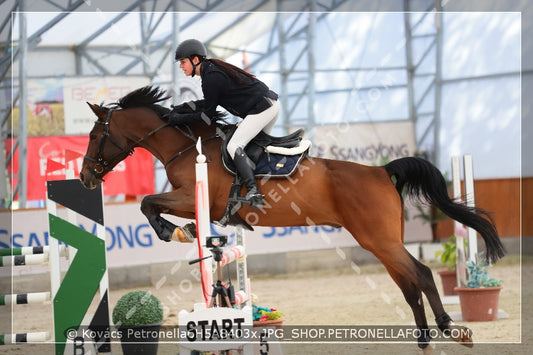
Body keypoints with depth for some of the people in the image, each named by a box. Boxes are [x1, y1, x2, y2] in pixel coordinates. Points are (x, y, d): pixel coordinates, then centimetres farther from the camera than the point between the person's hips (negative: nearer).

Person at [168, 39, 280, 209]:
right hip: (272, 103, 11)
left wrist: (178, 119, -3)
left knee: (235, 146, -14)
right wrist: (182, 108, 13)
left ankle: (254, 192, -26)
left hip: (261, 108, -11)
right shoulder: (213, 69, 14)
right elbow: (210, 102, 20)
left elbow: (207, 114, -10)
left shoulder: (211, 78, -16)